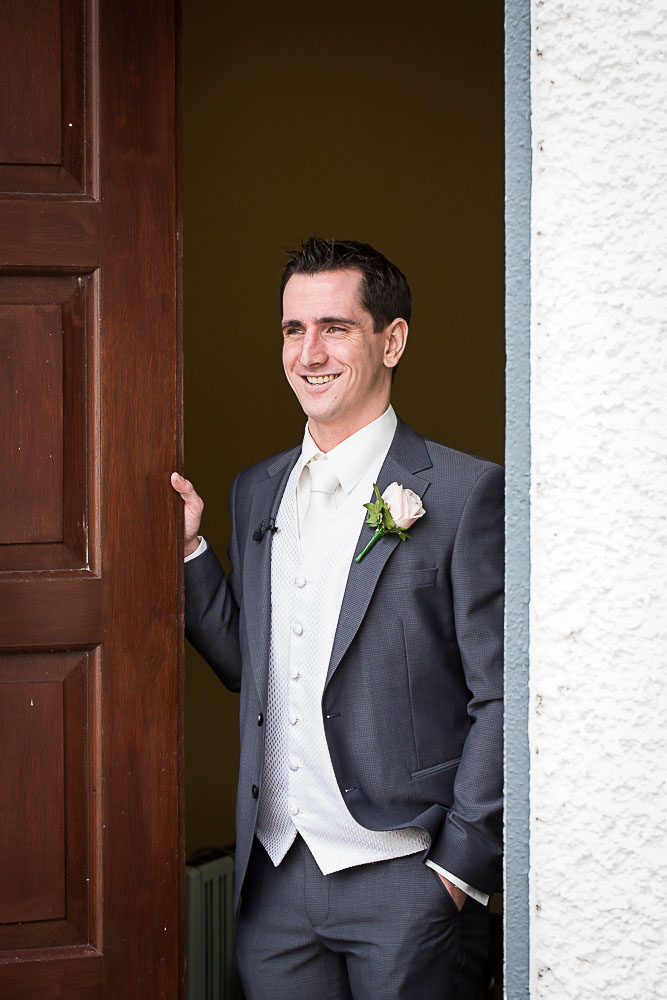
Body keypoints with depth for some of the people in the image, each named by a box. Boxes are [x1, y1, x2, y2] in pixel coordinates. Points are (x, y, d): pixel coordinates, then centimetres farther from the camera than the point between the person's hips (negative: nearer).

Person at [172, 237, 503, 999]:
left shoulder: (466, 494, -8)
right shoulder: (256, 492, 11)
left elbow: (501, 699, -8)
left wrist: (461, 866, -11)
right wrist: (187, 547, 4)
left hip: (404, 879, -5)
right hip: (274, 874, 5)